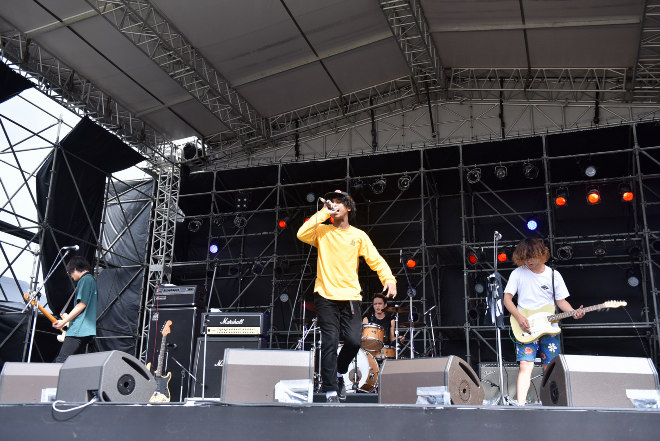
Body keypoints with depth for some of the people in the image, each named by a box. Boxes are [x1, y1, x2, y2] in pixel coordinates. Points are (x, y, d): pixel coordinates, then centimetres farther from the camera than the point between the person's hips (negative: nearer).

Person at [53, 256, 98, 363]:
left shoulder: (85, 279, -6)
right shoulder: (92, 281, 23)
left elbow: (82, 304, -15)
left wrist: (64, 321, -9)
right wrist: (67, 320, 27)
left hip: (79, 329, -10)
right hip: (86, 330, 10)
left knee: (60, 361, -15)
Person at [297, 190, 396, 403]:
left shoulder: (358, 235, 11)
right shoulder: (322, 231, 8)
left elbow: (376, 260, 6)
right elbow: (302, 234, -12)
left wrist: (389, 279, -11)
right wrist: (324, 213, -9)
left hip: (350, 297, 1)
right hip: (325, 297, -1)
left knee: (354, 341, -7)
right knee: (330, 343, -4)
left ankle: (338, 373, 22)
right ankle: (331, 391, 5)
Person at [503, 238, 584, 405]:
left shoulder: (554, 275, 6)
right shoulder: (518, 273, 0)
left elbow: (561, 300, 10)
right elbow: (507, 299, 0)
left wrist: (573, 312, -9)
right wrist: (519, 317, -14)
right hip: (525, 329, -2)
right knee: (526, 366, -14)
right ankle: (520, 405, -16)